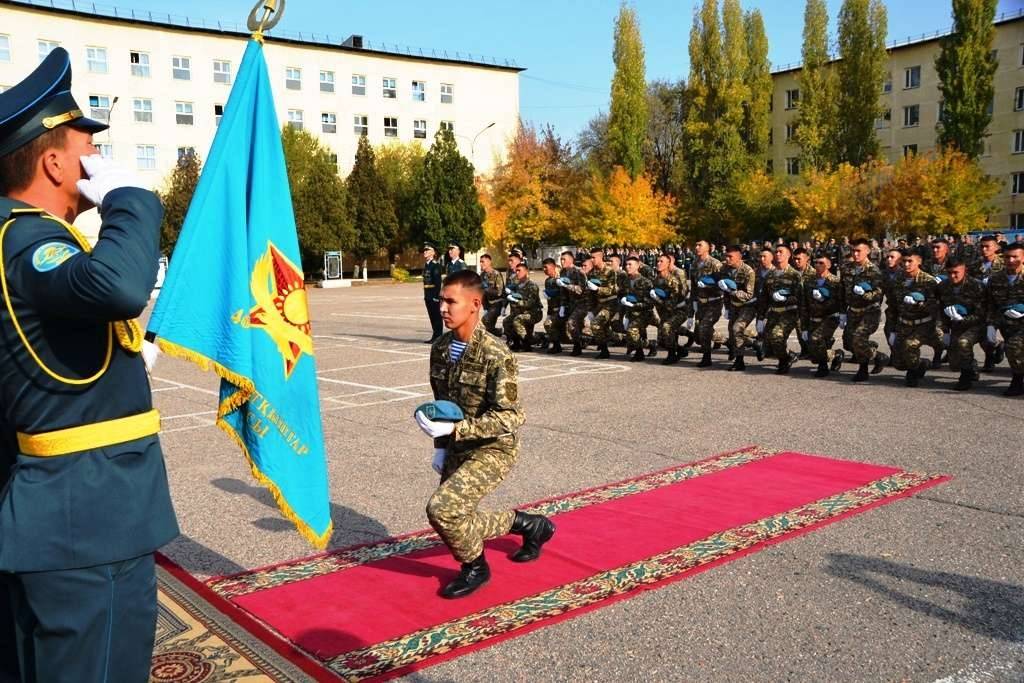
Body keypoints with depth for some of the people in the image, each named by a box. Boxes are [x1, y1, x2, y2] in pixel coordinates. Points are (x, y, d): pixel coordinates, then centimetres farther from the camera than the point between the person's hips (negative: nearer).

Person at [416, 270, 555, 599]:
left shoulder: (496, 355, -23)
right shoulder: (440, 348, -1)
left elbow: (509, 418, -25)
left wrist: (454, 429, -31)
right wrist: (441, 446, 11)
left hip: (493, 449, -8)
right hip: (457, 448, 8)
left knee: (441, 508, -22)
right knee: (457, 519, 12)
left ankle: (474, 567, 7)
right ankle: (531, 525, 34)